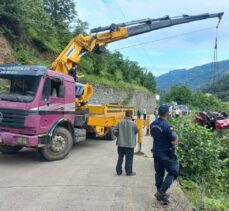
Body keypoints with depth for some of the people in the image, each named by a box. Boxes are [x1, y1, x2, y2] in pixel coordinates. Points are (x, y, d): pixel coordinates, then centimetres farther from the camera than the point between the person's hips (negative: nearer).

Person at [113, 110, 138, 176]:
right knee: (129, 158, 8)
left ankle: (119, 171, 23)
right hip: (130, 144, -3)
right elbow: (136, 131, 2)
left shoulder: (120, 123, -6)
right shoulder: (133, 123, -13)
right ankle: (129, 172, 16)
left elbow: (114, 131, -4)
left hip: (121, 143, 3)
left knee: (120, 158, 15)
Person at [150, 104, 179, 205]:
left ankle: (159, 193, 27)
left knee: (159, 173, 16)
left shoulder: (153, 124, 0)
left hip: (156, 151, 7)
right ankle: (162, 192, 0)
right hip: (166, 153, -7)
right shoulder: (167, 126, -24)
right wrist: (174, 135, -2)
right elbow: (174, 142, -20)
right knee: (173, 172, 8)